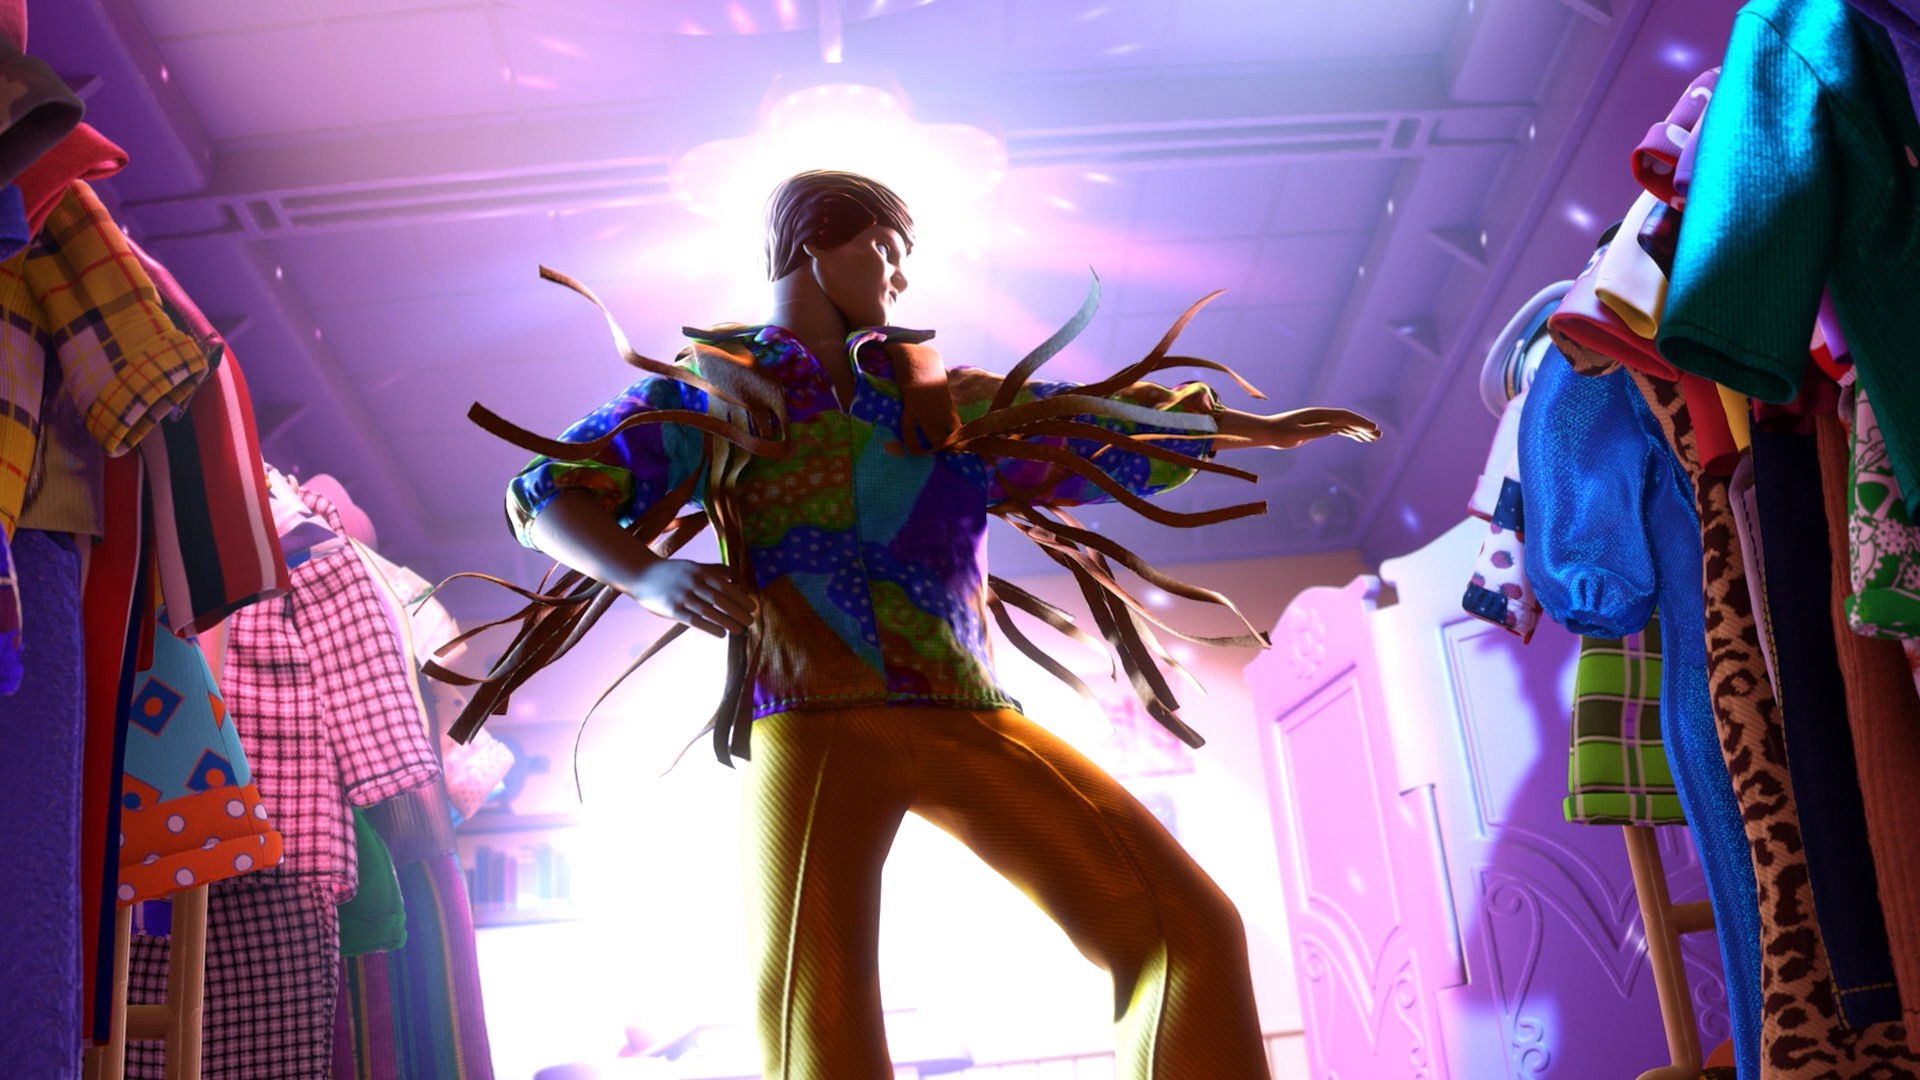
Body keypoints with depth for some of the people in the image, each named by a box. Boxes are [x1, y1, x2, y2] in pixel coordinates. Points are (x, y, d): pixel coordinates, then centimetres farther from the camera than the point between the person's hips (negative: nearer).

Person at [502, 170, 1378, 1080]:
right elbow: (546, 498, 9)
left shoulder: (943, 395, 25)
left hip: (967, 720, 4)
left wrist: (1267, 427, 33)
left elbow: (1102, 428, 30)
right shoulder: (707, 389, 16)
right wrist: (649, 577, -11)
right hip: (809, 726, -3)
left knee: (1189, 930, -9)